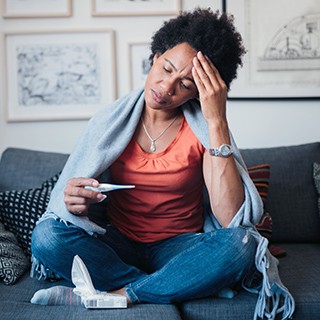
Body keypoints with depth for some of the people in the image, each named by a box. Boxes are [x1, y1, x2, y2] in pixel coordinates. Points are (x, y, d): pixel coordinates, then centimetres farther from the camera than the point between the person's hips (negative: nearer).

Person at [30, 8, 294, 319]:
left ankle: (113, 294, -20)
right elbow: (72, 198, -1)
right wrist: (76, 203, -27)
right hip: (117, 244, 2)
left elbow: (231, 218, -23)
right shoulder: (111, 120, -3)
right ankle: (181, 286, -18)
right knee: (46, 234, -25)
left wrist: (217, 121, -25)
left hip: (178, 247, -1)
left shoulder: (204, 129, -8)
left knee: (240, 245, -30)